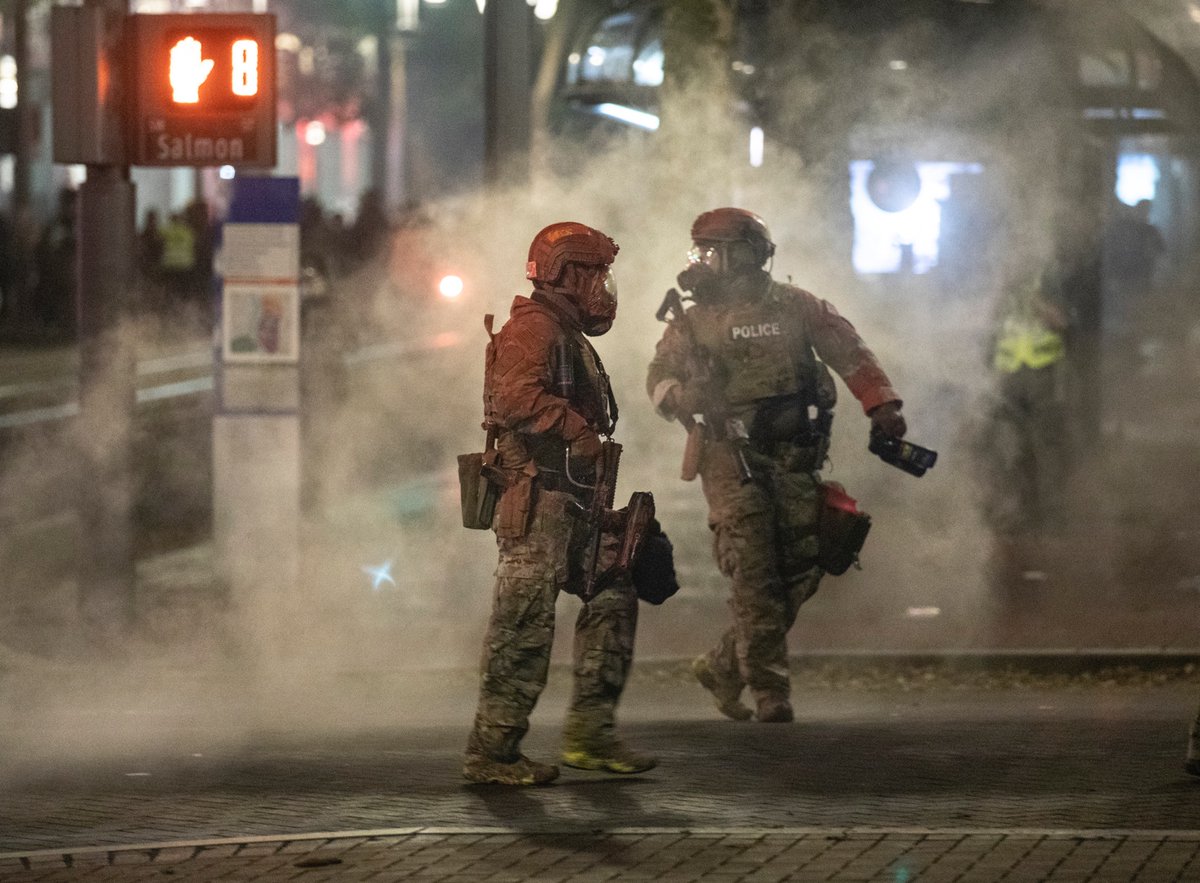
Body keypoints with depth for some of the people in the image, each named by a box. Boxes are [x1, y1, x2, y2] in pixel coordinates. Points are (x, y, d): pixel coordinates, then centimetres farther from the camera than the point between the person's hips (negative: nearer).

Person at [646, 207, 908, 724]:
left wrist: (882, 406, -8)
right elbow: (658, 379, 7)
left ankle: (724, 666, 15)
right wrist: (682, 395, -17)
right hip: (733, 462, -1)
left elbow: (851, 355, 5)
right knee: (755, 575, -10)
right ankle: (768, 689, -7)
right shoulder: (693, 323, 9)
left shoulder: (795, 308, 6)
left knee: (801, 569, 0)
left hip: (795, 461, 1)